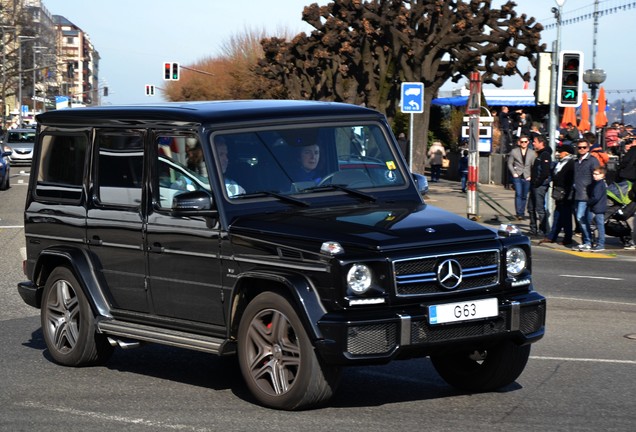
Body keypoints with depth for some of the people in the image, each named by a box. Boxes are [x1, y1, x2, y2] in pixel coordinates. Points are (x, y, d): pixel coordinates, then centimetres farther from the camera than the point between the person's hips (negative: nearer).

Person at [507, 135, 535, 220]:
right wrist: (514, 173, -6)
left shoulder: (532, 153, 7)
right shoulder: (514, 152, 4)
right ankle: (518, 213, -16)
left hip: (527, 177, 2)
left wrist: (531, 176, -2)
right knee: (518, 194, -15)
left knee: (524, 196, 6)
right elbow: (510, 163, 7)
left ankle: (522, 213, 15)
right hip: (517, 176, -2)